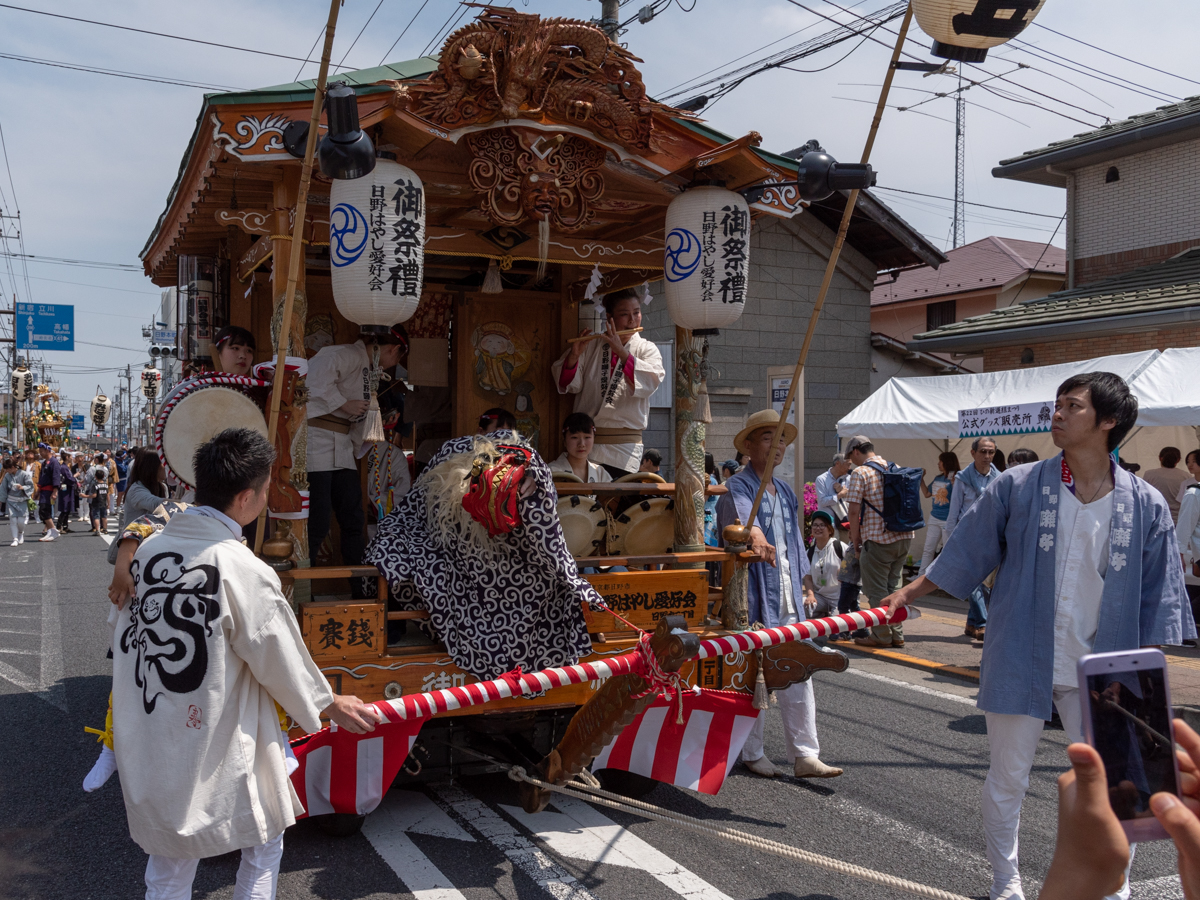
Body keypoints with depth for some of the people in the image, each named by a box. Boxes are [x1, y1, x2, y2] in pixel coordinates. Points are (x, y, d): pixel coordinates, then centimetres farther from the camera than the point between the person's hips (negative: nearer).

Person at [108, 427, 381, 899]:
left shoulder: (147, 548, -4)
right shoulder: (243, 570, -22)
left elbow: (122, 633, 7)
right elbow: (282, 659, -11)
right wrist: (329, 704, 6)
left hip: (147, 749, 6)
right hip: (220, 753, -5)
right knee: (263, 848, 21)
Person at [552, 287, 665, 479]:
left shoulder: (647, 349, 7)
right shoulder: (592, 345, 9)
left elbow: (652, 381, -13)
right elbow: (570, 384, 5)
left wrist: (622, 352, -22)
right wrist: (574, 355, -13)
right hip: (586, 441, 1)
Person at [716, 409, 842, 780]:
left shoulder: (785, 492, 18)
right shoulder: (738, 487, -7)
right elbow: (742, 513, -31)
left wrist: (805, 584, 18)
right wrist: (754, 534, -51)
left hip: (789, 598, 7)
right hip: (755, 595, -7)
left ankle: (805, 755, 11)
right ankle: (752, 754, 17)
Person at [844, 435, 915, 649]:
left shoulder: (860, 473, -9)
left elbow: (854, 511, -12)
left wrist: (855, 542, -2)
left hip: (878, 539, -7)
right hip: (904, 537, 7)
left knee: (877, 591, 5)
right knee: (893, 587, 17)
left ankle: (881, 635, 10)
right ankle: (896, 635, 20)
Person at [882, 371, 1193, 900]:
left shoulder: (1146, 506, -2)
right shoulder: (1018, 487, -4)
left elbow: (1156, 599, 3)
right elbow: (966, 553, 5)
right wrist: (910, 592, 5)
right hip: (1019, 663, 0)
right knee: (1007, 781, 11)